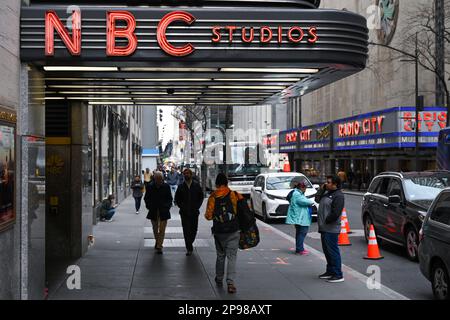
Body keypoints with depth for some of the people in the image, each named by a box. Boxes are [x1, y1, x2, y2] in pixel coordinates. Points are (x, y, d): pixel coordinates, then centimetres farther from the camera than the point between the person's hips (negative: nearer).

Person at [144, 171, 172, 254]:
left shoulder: (166, 187, -3)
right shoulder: (150, 187, -2)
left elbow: (170, 198, 8)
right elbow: (146, 198, 9)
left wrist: (167, 206, -5)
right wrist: (149, 206, -3)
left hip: (163, 212, -2)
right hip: (153, 212, 2)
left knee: (162, 230, -8)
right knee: (155, 229, 16)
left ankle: (159, 247, -5)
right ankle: (157, 241, 40)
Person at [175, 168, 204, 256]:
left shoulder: (196, 186, 2)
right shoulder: (181, 187, 1)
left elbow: (201, 197, 9)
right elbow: (177, 199, 9)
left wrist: (197, 207, 0)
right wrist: (182, 207, -2)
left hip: (194, 212, 1)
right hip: (184, 212, -1)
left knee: (194, 229, 7)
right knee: (186, 230, -5)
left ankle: (190, 243, 30)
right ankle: (189, 248, -1)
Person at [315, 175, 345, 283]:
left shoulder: (338, 196, -15)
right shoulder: (327, 192, 16)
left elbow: (335, 213, -21)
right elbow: (317, 199, 15)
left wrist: (326, 221, -15)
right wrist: (322, 189, 6)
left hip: (331, 229, -10)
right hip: (324, 228, 10)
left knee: (333, 251, -8)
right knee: (327, 251, 17)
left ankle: (338, 275, -4)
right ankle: (330, 271, 28)